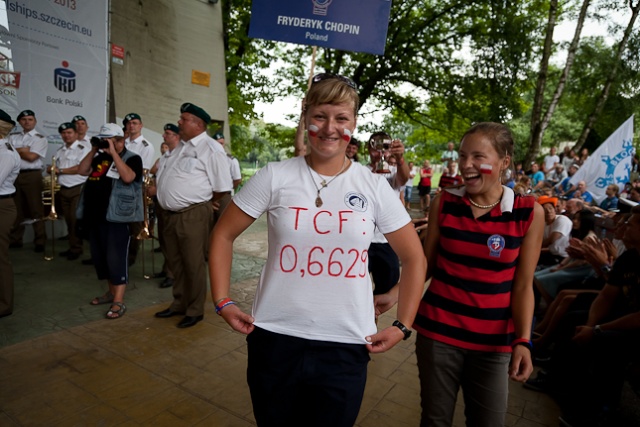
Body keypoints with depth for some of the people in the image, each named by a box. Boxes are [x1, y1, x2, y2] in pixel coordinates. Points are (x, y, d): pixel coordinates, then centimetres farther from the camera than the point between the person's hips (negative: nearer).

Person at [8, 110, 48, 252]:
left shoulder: (40, 139, 0)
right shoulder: (12, 136, 14)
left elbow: (31, 157, -11)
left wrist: (15, 150, 1)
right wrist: (24, 150, -7)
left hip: (32, 176, -4)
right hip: (14, 174, 5)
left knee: (36, 209, -1)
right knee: (16, 209, 11)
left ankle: (40, 242, 6)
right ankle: (15, 240, 22)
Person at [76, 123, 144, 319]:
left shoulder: (132, 158, -4)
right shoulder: (100, 157, 16)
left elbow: (128, 177, -22)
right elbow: (82, 170, 8)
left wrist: (113, 152, -19)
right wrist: (93, 150, 3)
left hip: (117, 216, -8)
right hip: (95, 215, 8)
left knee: (116, 258, -8)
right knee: (99, 256, 14)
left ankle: (119, 302, -3)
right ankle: (111, 292, 29)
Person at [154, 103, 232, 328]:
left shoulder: (211, 148, -12)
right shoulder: (180, 146, 15)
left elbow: (223, 187, -14)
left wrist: (203, 200, -1)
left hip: (193, 215, -9)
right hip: (171, 214, 9)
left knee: (194, 264, 2)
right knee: (175, 262, 18)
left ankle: (195, 310, 18)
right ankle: (179, 304, 35)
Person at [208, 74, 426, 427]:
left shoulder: (374, 187, -4)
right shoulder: (275, 177, -6)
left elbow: (413, 258, 5)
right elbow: (223, 235, 3)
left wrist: (402, 326, 1)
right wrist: (222, 301, -2)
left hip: (346, 345, 0)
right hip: (275, 338, 1)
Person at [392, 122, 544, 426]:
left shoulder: (529, 213, -6)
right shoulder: (444, 203, -4)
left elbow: (522, 286, -2)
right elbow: (426, 264, 3)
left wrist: (523, 341, -10)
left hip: (493, 340, 0)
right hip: (438, 332, 1)